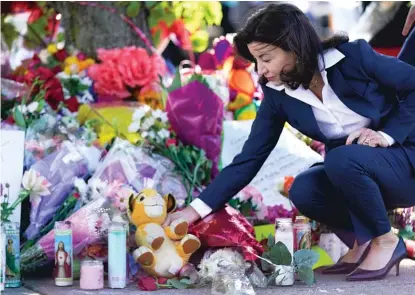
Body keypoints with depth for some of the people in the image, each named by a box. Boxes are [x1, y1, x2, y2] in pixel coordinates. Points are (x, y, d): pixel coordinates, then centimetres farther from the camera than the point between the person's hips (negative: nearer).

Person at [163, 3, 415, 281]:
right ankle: (361, 241, 1)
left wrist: (388, 134, -21)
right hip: (351, 173, 5)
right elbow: (249, 157, -8)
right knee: (303, 190, -24)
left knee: (342, 159, -33)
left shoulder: (354, 57, -19)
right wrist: (197, 209, -14)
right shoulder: (278, 95, -7)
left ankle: (386, 241, -11)